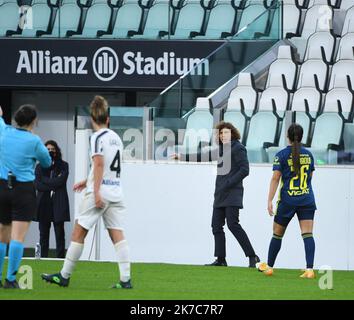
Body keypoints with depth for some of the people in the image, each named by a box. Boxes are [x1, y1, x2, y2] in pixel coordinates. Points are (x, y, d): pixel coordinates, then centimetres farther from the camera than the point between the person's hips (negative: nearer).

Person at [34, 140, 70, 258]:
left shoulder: (63, 166, 8)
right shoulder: (39, 167, 13)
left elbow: (61, 181, -7)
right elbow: (37, 184, 1)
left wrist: (45, 180, -3)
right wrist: (52, 185, -8)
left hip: (58, 203, -2)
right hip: (44, 203, 2)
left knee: (59, 233, -5)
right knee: (43, 233, 2)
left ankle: (60, 257, -7)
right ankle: (43, 257, 2)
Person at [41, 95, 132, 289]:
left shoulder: (97, 137, -7)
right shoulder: (116, 137, 15)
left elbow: (99, 164, -17)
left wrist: (96, 192, -19)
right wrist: (88, 182, 32)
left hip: (100, 193, -7)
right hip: (116, 192, 7)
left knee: (79, 231, 1)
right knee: (117, 234, 1)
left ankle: (64, 276, 6)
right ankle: (125, 279, -8)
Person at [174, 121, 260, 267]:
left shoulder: (238, 148, -6)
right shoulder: (221, 149, 17)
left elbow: (244, 169, -14)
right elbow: (203, 156, 28)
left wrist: (228, 184, -17)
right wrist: (182, 157, 32)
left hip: (232, 193, -9)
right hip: (220, 195, 9)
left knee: (233, 224, -17)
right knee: (216, 225, 5)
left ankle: (252, 256, -15)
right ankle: (220, 259, 9)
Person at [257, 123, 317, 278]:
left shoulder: (282, 155, -6)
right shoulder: (308, 155, 7)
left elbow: (275, 178, -10)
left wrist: (270, 200, -11)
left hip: (287, 200, -2)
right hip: (307, 199, 2)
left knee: (277, 234, 12)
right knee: (307, 234, -6)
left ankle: (269, 267, 23)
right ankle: (309, 269, -19)